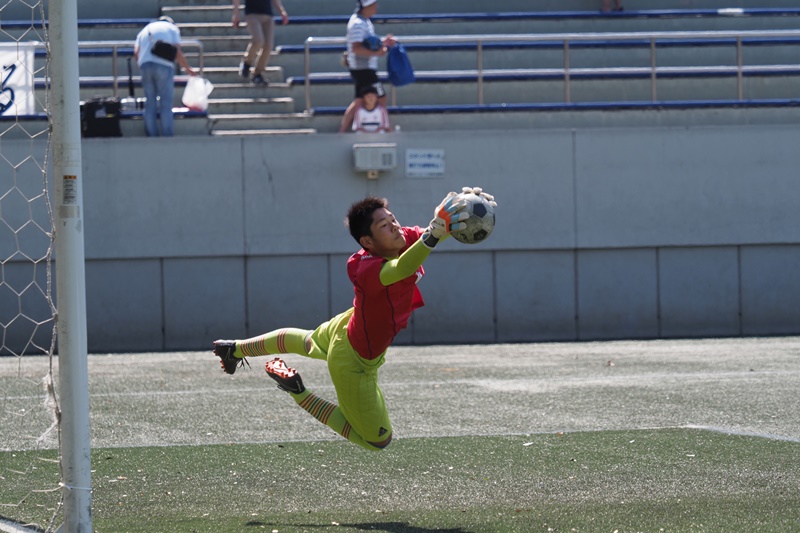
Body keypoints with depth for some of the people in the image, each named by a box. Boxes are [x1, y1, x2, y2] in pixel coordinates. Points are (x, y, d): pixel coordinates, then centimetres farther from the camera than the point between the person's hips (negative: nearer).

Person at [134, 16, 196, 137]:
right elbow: (178, 53, 3)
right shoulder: (172, 28, 16)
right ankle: (167, 137, -5)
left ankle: (152, 136, 5)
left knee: (150, 103, 8)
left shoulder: (145, 30, 28)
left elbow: (136, 53, 13)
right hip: (164, 65, -4)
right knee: (166, 104, -1)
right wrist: (187, 69, 14)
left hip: (145, 64, 4)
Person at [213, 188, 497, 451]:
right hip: (354, 362, -9)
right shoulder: (364, 269, -45)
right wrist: (433, 234, -82)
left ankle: (236, 349, 62)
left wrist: (465, 206, -45)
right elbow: (401, 269, -65)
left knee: (305, 340, 38)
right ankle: (298, 393, 10)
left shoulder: (407, 238, -23)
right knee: (378, 440, 5)